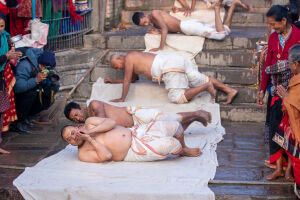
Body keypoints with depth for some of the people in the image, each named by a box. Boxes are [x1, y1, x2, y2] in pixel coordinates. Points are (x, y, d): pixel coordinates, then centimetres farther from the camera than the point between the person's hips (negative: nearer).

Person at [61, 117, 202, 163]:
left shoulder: (89, 122, 8)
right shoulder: (83, 154, -7)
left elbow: (111, 122, -5)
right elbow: (106, 155, -21)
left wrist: (90, 131, -14)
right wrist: (90, 139, -19)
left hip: (135, 132, 6)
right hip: (132, 152, -6)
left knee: (175, 126, -2)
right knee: (171, 143, -21)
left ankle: (183, 148, 28)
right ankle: (183, 152, 15)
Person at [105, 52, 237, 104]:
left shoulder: (129, 58, 3)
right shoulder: (136, 59, 30)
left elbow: (127, 81, 2)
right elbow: (132, 79, 43)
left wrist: (122, 99, 8)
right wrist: (113, 81, 44)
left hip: (170, 67, -10)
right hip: (178, 60, 10)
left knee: (177, 98, -15)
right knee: (202, 79, 11)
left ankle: (206, 87, -16)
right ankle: (230, 90, 6)